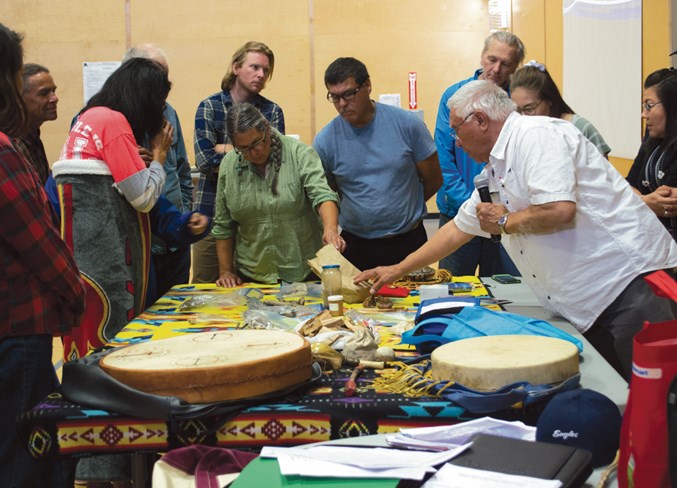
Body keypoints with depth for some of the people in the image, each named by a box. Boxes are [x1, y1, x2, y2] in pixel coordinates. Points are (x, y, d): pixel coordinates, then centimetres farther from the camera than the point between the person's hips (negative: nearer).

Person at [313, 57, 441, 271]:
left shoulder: (407, 124, -7)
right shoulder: (324, 141, -5)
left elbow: (433, 180, 3)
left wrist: (402, 206, 8)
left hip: (409, 242, 0)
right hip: (355, 246, 0)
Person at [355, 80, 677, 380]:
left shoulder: (538, 135, -12)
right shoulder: (495, 171, 19)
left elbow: (559, 210, -26)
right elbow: (458, 229, 30)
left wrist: (505, 221, -6)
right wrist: (398, 269, 33)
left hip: (629, 279, -9)